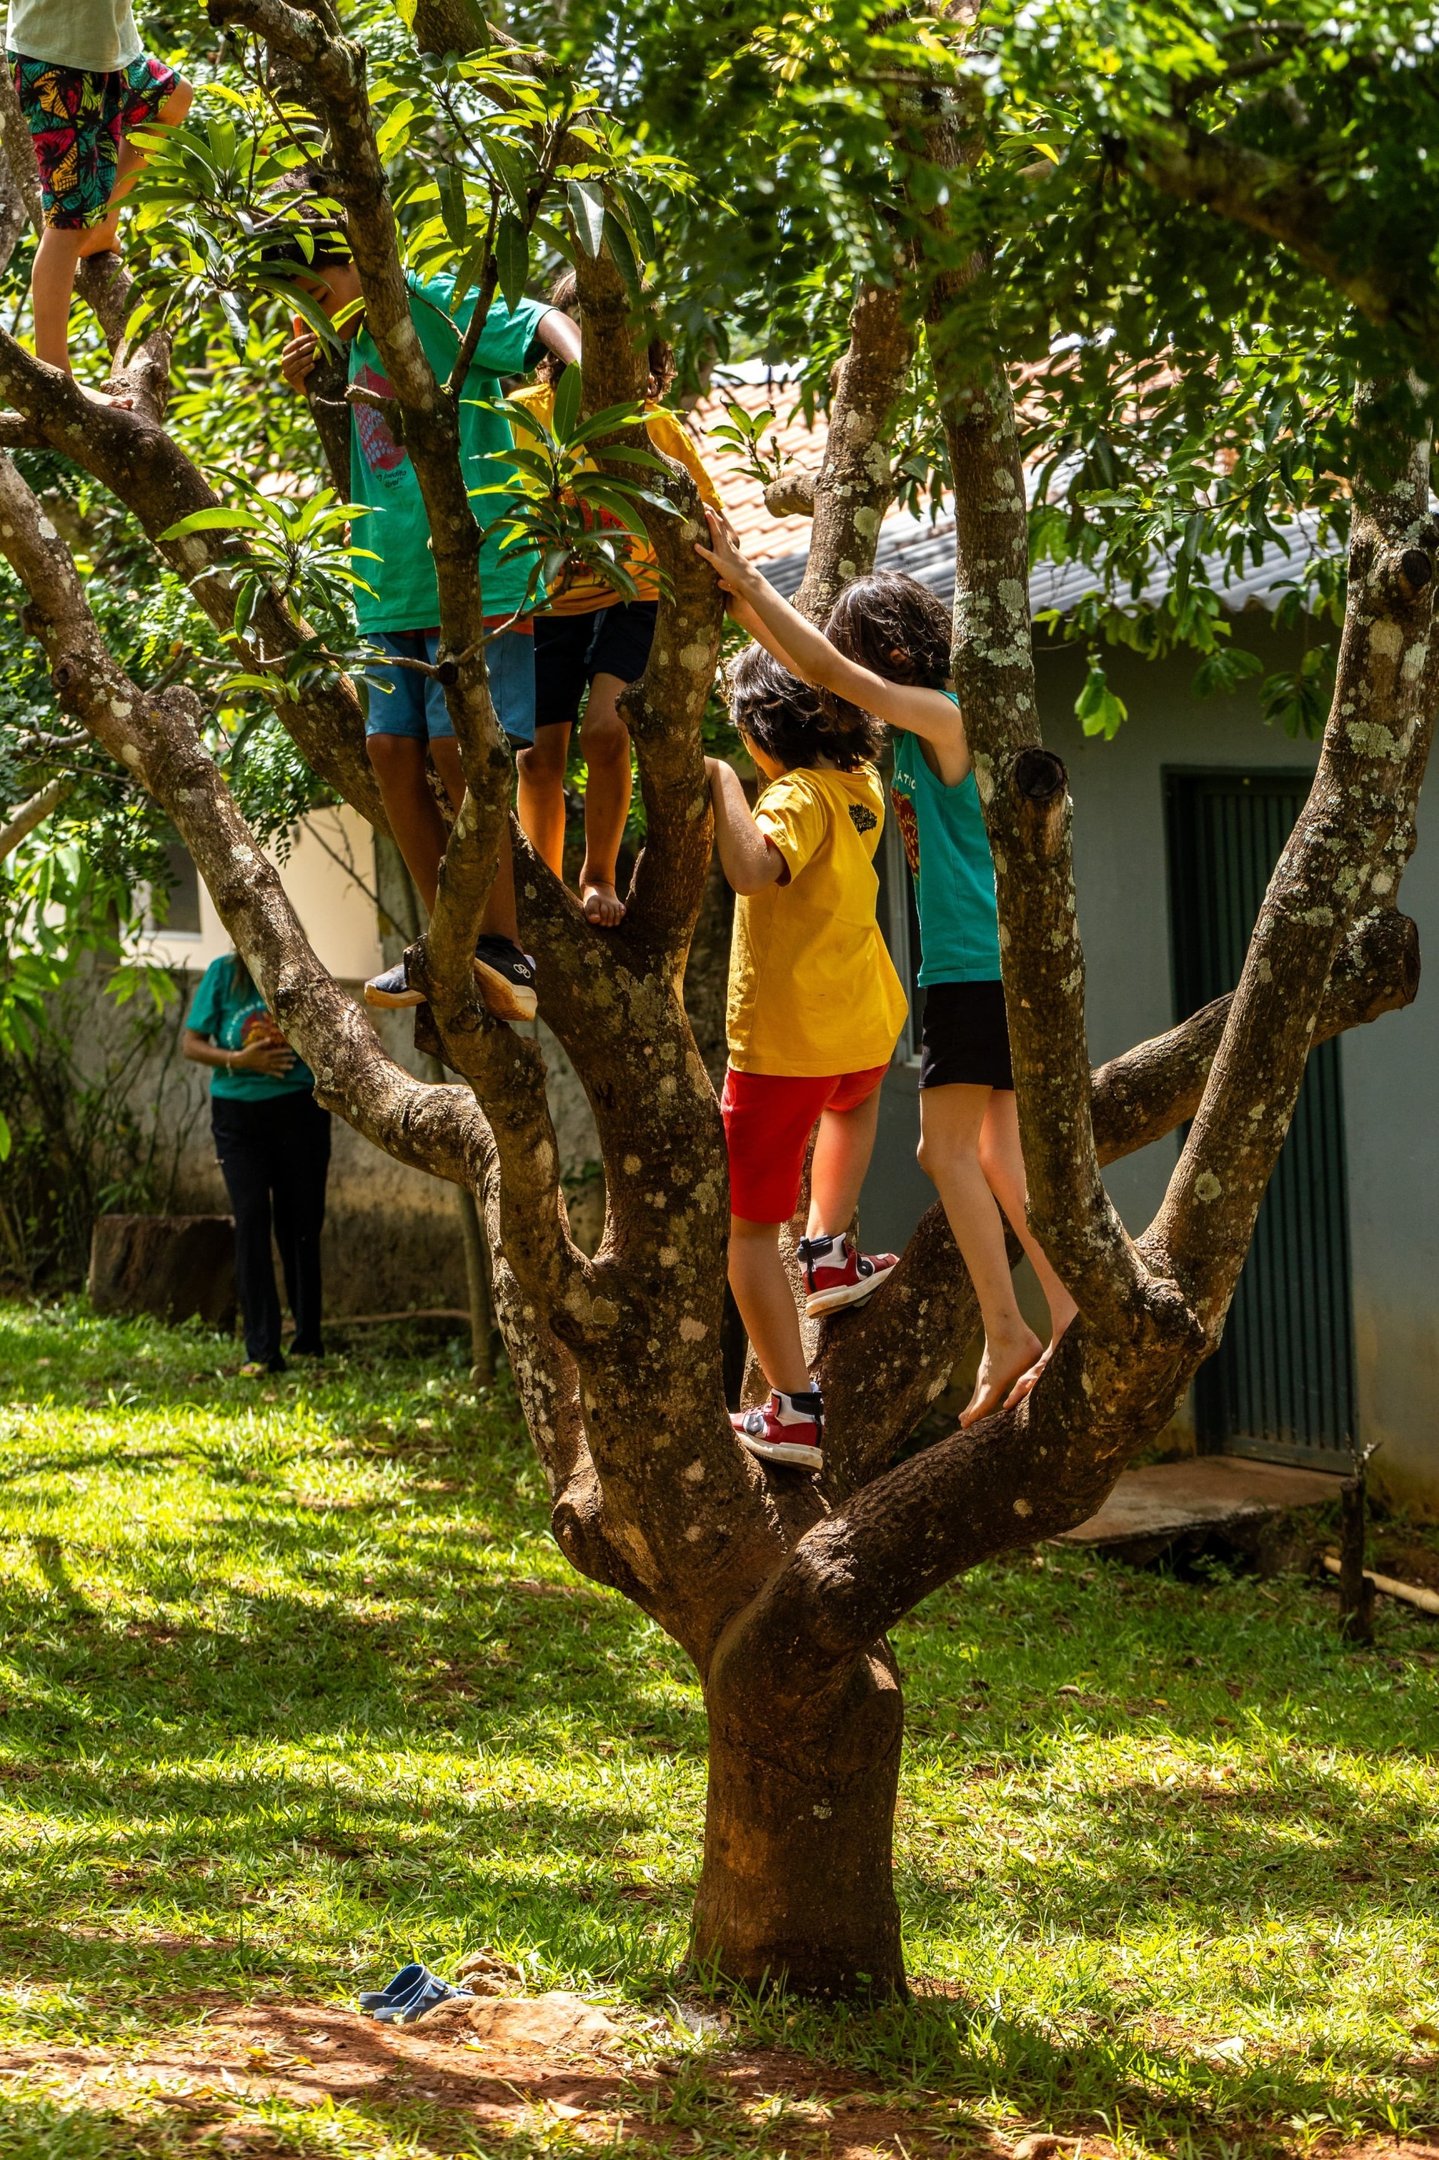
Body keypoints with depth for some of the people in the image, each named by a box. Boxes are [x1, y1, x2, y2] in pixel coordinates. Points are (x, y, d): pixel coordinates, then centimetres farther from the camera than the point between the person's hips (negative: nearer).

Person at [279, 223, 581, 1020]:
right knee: (392, 751, 2)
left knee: (458, 751, -13)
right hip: (392, 586, 8)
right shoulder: (353, 351, 20)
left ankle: (503, 952, -7)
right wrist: (303, 390, 14)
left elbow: (540, 322, -17)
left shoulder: (433, 304, -3)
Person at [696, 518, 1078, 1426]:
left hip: (977, 966, -10)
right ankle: (1070, 1322, 12)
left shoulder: (944, 717, -12)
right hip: (990, 967, 10)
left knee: (948, 1147, -8)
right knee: (997, 1152, 12)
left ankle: (1007, 1336, -10)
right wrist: (738, 596, 13)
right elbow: (826, 676, 20)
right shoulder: (919, 727, 15)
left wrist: (752, 583, -14)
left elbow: (832, 672, -20)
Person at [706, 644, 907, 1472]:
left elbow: (752, 868, -41)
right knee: (855, 1098, 44)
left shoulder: (797, 797, -19)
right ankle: (830, 1250, 32)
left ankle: (795, 1411, -2)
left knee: (748, 1224, 3)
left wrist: (723, 781, -30)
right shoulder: (863, 787, 5)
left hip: (783, 1039, -8)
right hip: (865, 1026, 8)